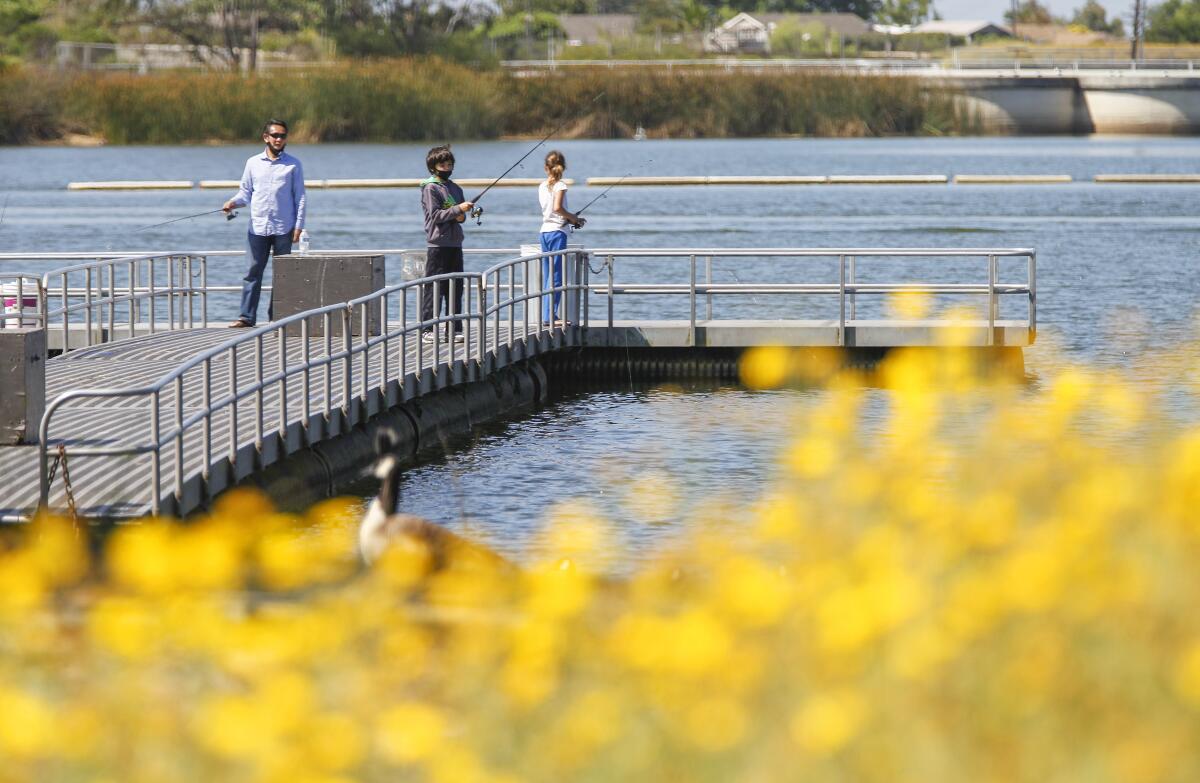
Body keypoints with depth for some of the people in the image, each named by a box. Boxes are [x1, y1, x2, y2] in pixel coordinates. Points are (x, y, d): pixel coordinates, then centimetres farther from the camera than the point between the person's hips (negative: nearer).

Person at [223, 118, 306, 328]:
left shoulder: (293, 165, 5)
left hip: (283, 229, -1)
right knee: (253, 271, -3)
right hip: (258, 227, 1)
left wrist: (299, 226, -3)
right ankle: (246, 316, -3)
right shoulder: (253, 163, 9)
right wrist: (234, 202, -9)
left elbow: (299, 197, 4)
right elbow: (246, 192, 12)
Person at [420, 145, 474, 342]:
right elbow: (435, 215, -13)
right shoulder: (431, 188, -5)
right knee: (434, 287, -8)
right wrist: (457, 210, -17)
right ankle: (428, 328, -6)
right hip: (437, 243, -7)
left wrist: (462, 216, -4)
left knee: (455, 288, 7)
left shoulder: (455, 188, 16)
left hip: (455, 244, 7)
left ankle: (455, 328, 12)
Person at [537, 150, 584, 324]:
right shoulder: (560, 186, -10)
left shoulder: (542, 186, 10)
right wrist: (573, 217, -7)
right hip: (557, 232, -7)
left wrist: (571, 218, 14)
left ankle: (549, 313, 12)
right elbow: (557, 208, -23)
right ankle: (548, 315, -10)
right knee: (556, 276, -5)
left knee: (547, 276, 11)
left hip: (544, 231, 7)